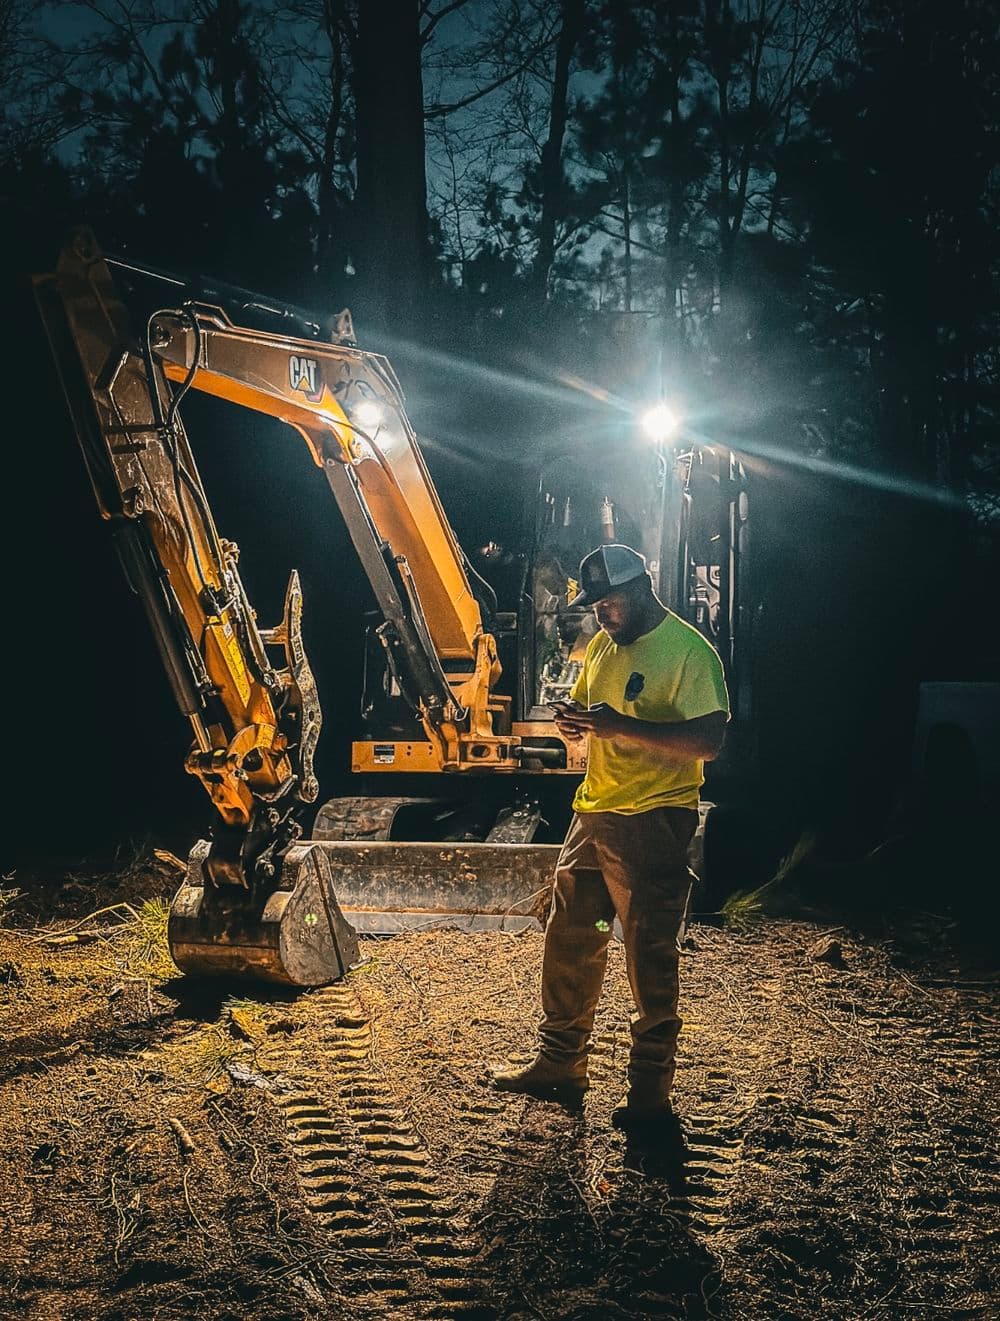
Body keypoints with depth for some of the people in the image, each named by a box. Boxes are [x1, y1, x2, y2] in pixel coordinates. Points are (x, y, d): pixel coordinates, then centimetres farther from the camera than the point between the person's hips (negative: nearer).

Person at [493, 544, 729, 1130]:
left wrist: (621, 725, -25)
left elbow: (709, 741, -21)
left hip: (654, 823, -8)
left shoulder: (690, 651, -13)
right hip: (592, 814, 8)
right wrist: (573, 722, -2)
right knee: (568, 943, 14)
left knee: (650, 958, -1)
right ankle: (559, 1066, 28)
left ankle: (651, 1092, 9)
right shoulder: (604, 645, 13)